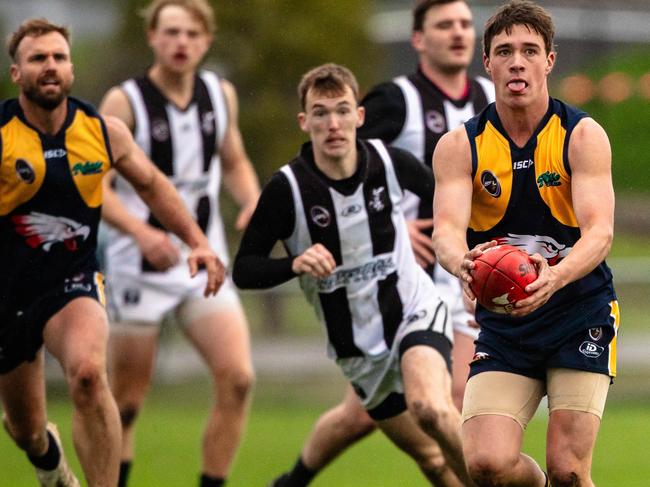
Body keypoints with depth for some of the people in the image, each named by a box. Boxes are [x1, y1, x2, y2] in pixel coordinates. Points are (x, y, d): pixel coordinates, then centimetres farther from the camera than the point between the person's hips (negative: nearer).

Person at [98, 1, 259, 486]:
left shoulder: (221, 95, 4)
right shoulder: (125, 102, -10)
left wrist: (252, 199, -2)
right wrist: (142, 231, -28)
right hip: (141, 266, -4)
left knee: (237, 380, -13)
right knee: (127, 400, 2)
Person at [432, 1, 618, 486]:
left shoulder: (583, 136, -6)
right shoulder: (460, 146, -1)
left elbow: (599, 232, -18)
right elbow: (446, 229, -15)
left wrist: (556, 277, -40)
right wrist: (462, 263, -40)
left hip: (579, 313, -2)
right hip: (502, 322, 2)